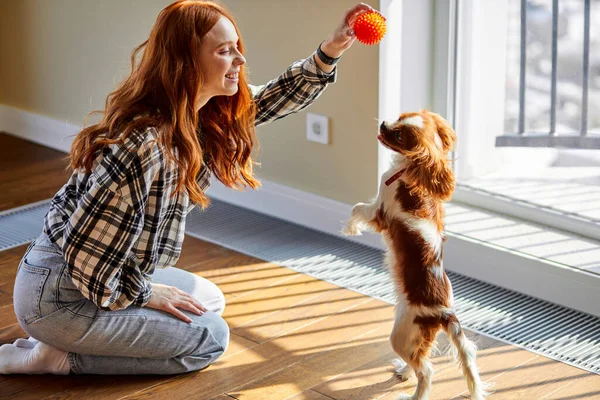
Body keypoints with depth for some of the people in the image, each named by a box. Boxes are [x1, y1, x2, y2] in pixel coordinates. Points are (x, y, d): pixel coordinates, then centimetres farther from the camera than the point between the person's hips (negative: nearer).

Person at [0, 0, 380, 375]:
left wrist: (332, 49, -6)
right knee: (210, 337, -1)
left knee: (209, 301, 21)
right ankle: (61, 356, 0)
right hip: (59, 297, -9)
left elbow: (277, 98, 9)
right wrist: (143, 294, -12)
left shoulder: (207, 114, -4)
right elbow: (85, 255, -28)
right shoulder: (145, 144, -31)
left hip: (99, 273, 9)